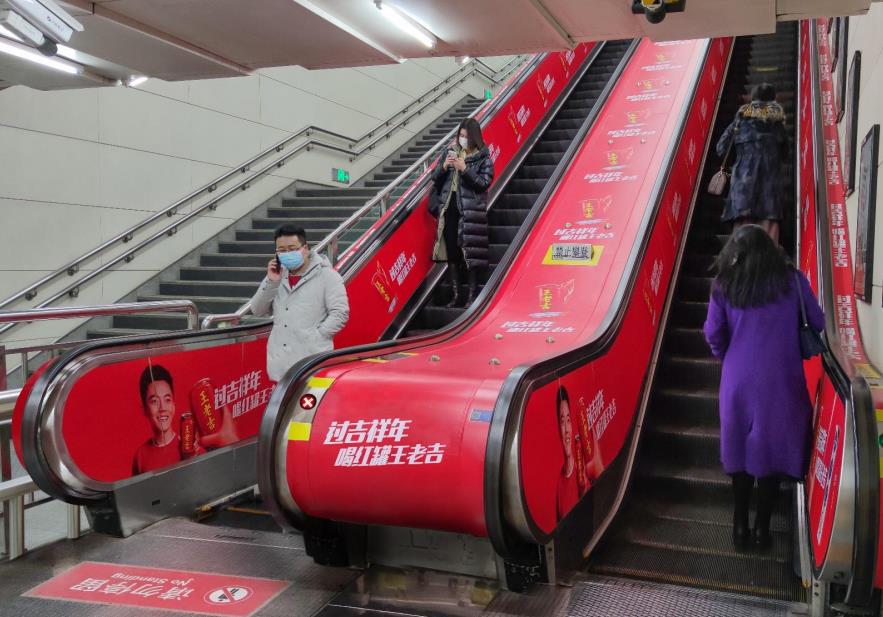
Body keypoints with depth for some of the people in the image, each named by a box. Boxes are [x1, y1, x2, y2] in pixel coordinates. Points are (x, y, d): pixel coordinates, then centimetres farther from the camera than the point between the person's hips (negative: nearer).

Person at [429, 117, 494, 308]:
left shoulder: (483, 158, 0)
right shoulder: (451, 152, 11)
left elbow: (485, 182, -9)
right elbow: (435, 178, 11)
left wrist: (465, 169, -17)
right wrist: (443, 167, -9)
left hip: (470, 210, -4)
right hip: (449, 208, 4)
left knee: (470, 253, -3)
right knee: (451, 252, 6)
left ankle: (472, 295, 6)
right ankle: (455, 294, 14)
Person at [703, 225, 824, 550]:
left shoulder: (724, 284, -2)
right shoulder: (792, 279, -4)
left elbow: (713, 334, -2)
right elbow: (817, 323, 3)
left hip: (738, 379, 1)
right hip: (780, 380, -1)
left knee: (741, 448, 14)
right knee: (772, 449, 11)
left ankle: (740, 525, 22)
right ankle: (762, 528, 19)